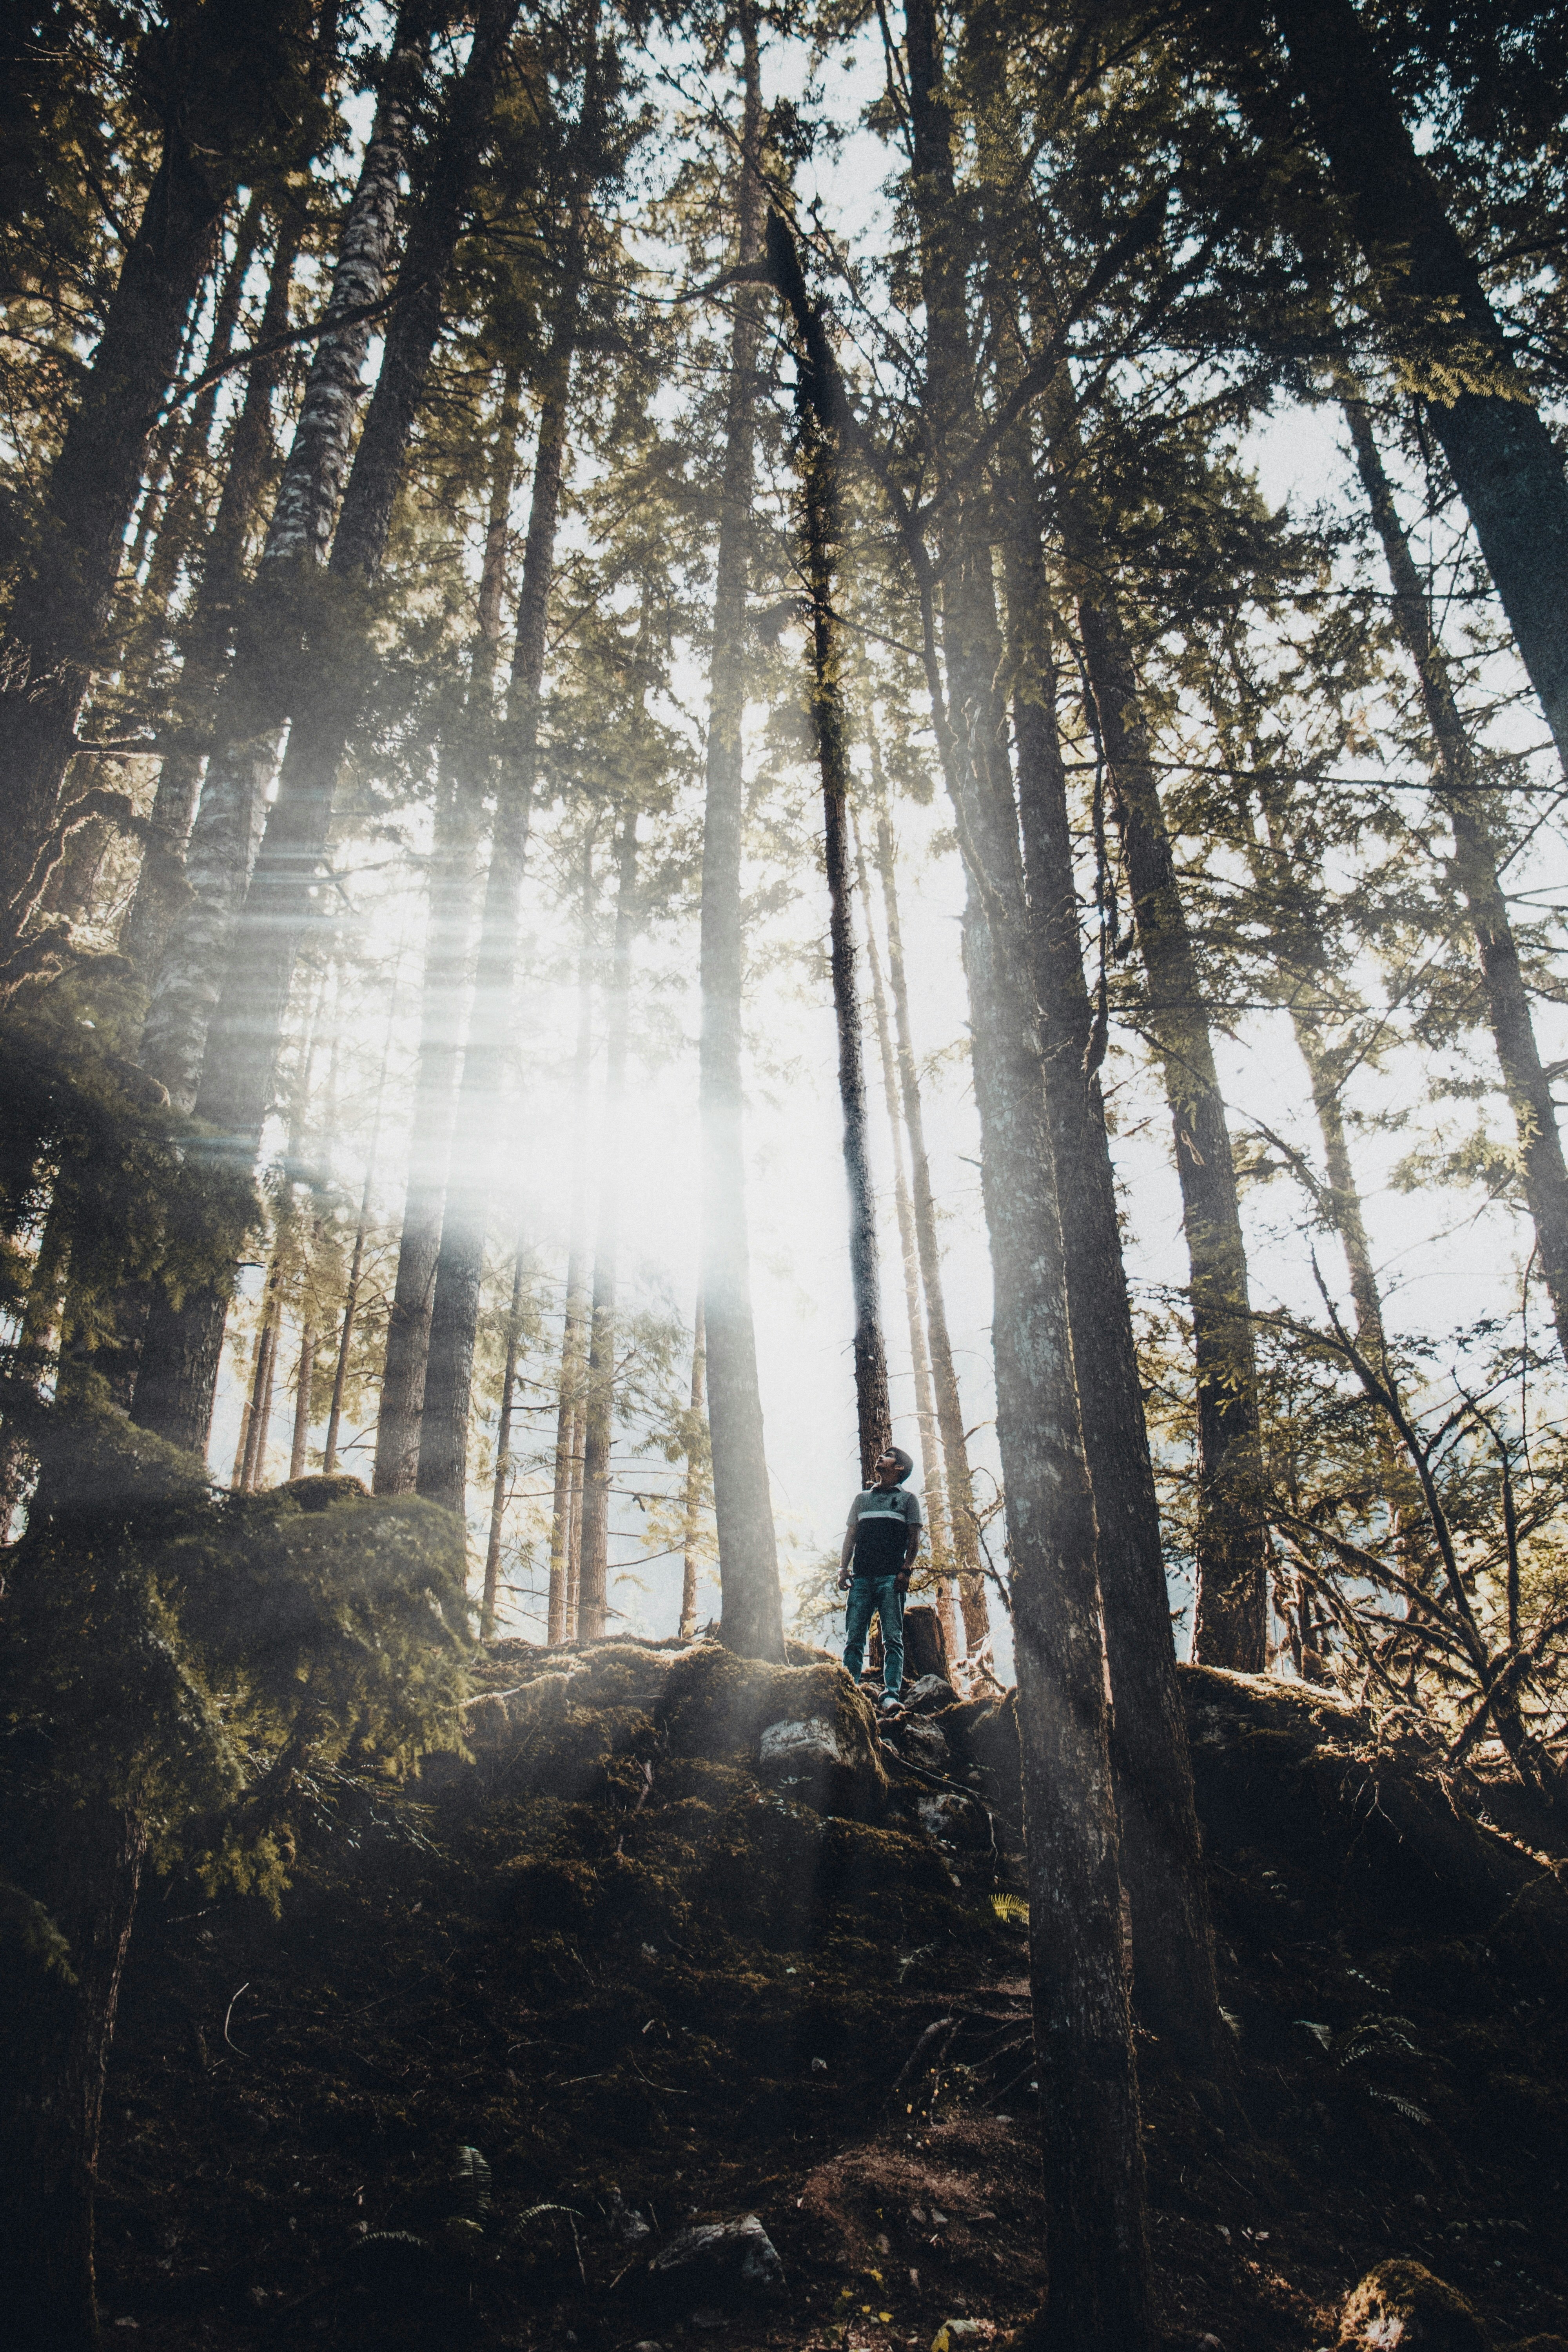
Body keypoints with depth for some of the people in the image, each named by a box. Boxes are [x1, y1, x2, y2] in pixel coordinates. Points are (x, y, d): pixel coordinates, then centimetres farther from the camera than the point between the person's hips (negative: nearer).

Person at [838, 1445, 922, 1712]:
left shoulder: (908, 1499, 14)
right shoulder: (862, 1498, 24)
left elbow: (914, 1540, 6)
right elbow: (851, 1536, 19)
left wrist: (905, 1571, -9)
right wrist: (843, 1569, 4)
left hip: (891, 1579, -3)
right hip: (862, 1578, 3)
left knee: (893, 1639, -10)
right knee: (854, 1638, -5)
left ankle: (891, 1695, -17)